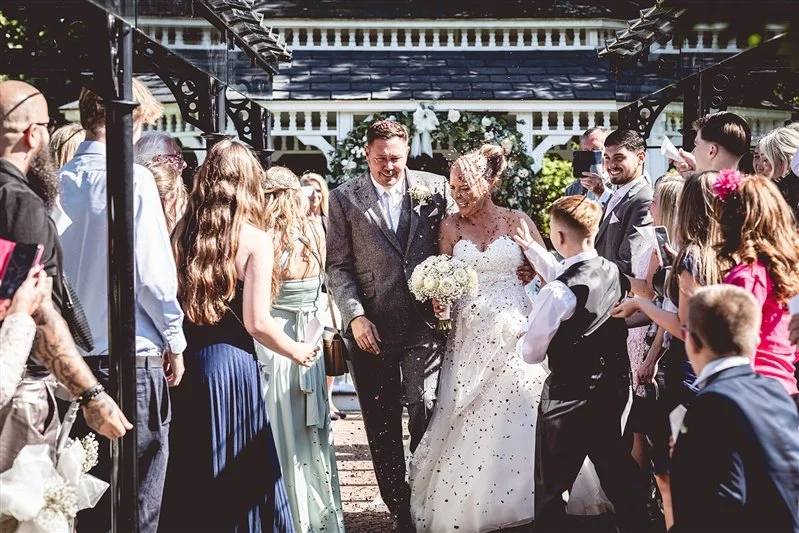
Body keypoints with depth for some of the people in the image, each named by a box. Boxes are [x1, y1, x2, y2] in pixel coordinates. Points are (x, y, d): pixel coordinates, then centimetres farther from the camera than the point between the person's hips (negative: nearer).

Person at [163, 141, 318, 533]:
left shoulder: (181, 231, 4)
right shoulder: (254, 239, -7)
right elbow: (256, 322, -10)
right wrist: (297, 352, 5)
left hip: (181, 359, 5)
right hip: (230, 361, -4)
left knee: (187, 469, 13)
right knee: (237, 471, 6)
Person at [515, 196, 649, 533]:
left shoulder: (557, 293, -23)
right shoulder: (615, 273, -1)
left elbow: (531, 354, -13)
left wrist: (521, 340, 10)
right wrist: (531, 248, 27)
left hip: (568, 398, -7)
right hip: (614, 390, 7)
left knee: (551, 488, 6)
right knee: (619, 473, 21)